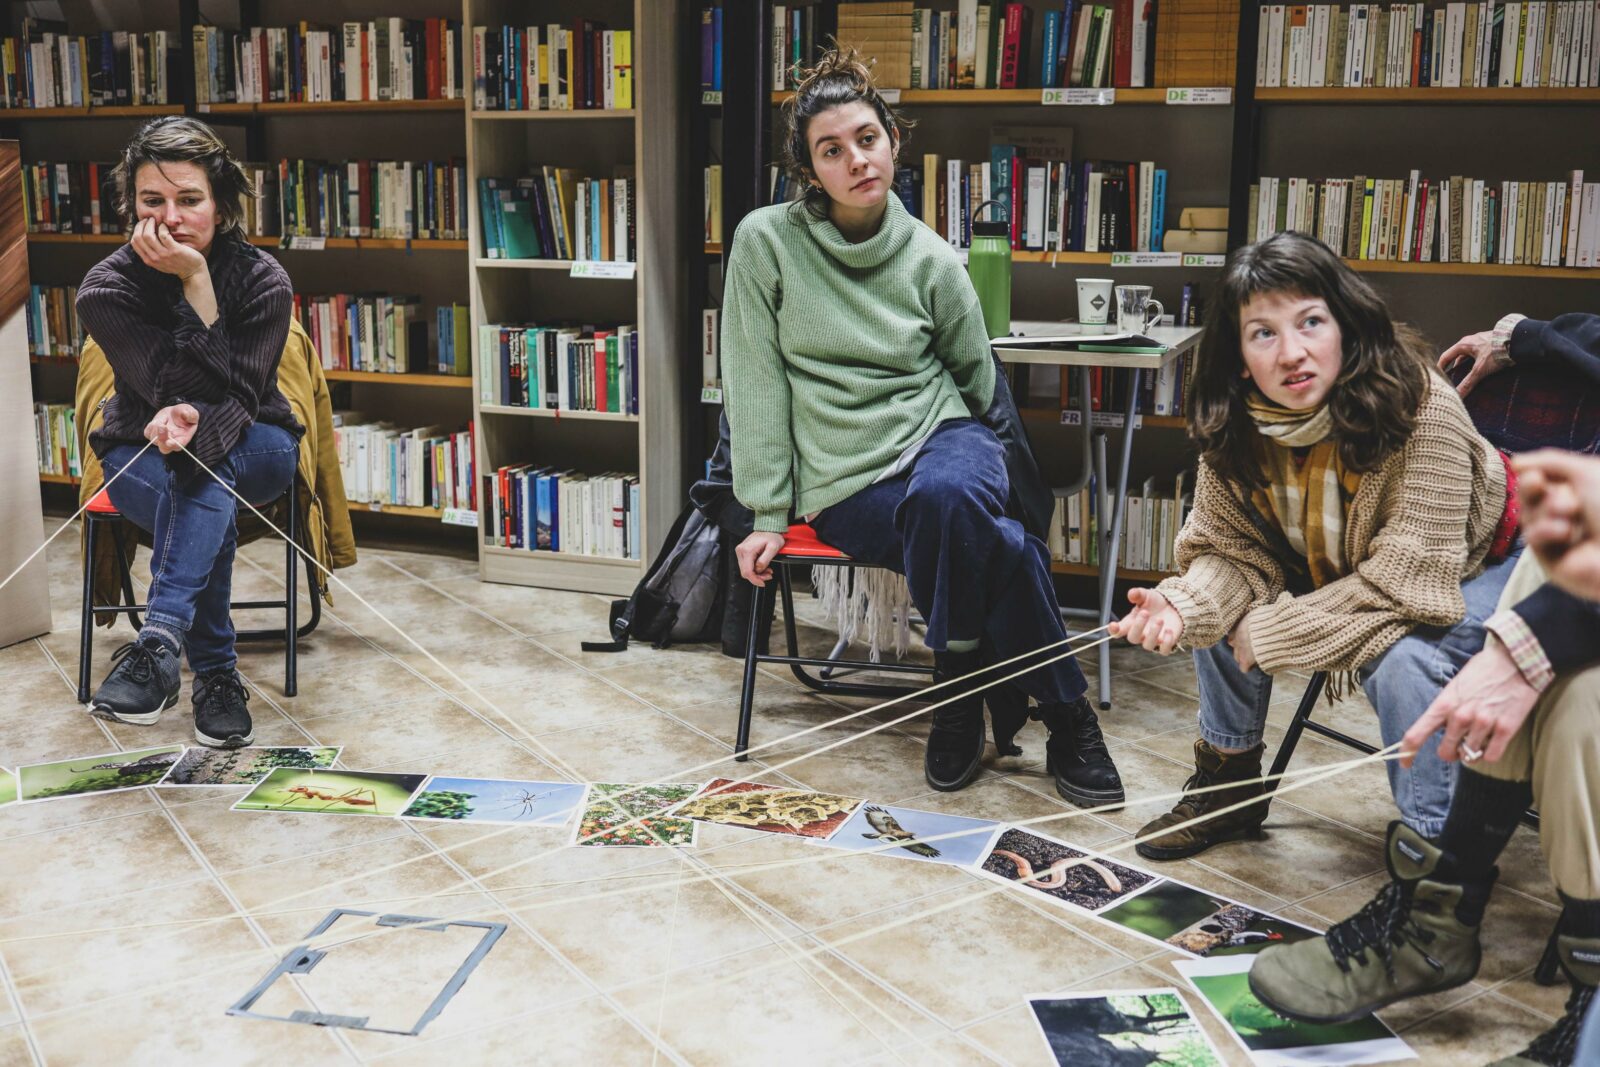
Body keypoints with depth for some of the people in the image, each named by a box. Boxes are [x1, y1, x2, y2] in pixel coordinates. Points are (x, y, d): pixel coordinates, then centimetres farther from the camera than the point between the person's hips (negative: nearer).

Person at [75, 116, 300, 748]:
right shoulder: (106, 288, -16)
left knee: (202, 462, -38)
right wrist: (195, 284, -34)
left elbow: (240, 394, -21)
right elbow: (178, 388, -25)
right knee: (210, 504, -36)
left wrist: (195, 421, -43)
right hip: (142, 453, 0)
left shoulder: (262, 280, -15)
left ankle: (159, 639, -47)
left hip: (249, 448, 0)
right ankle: (216, 678, -32)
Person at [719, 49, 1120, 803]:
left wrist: (958, 458, 8)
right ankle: (1061, 712, -9)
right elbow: (754, 383, -2)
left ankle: (961, 683, -14)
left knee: (945, 498, -36)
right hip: (842, 479, -1)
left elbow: (976, 376, 16)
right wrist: (767, 515, -5)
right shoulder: (766, 242, -2)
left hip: (938, 436, 2)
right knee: (984, 542, -31)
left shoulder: (930, 259, 3)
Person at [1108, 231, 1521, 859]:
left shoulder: (1421, 408, -34)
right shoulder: (1231, 428, -17)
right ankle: (1229, 783, 10)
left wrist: (1272, 633, -29)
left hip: (1472, 568, -5)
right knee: (1222, 610, -10)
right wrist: (1182, 606, -36)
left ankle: (1432, 846, -11)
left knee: (1401, 659, -32)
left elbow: (1411, 575, -33)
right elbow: (1233, 549, -13)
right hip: (1335, 572, 6)